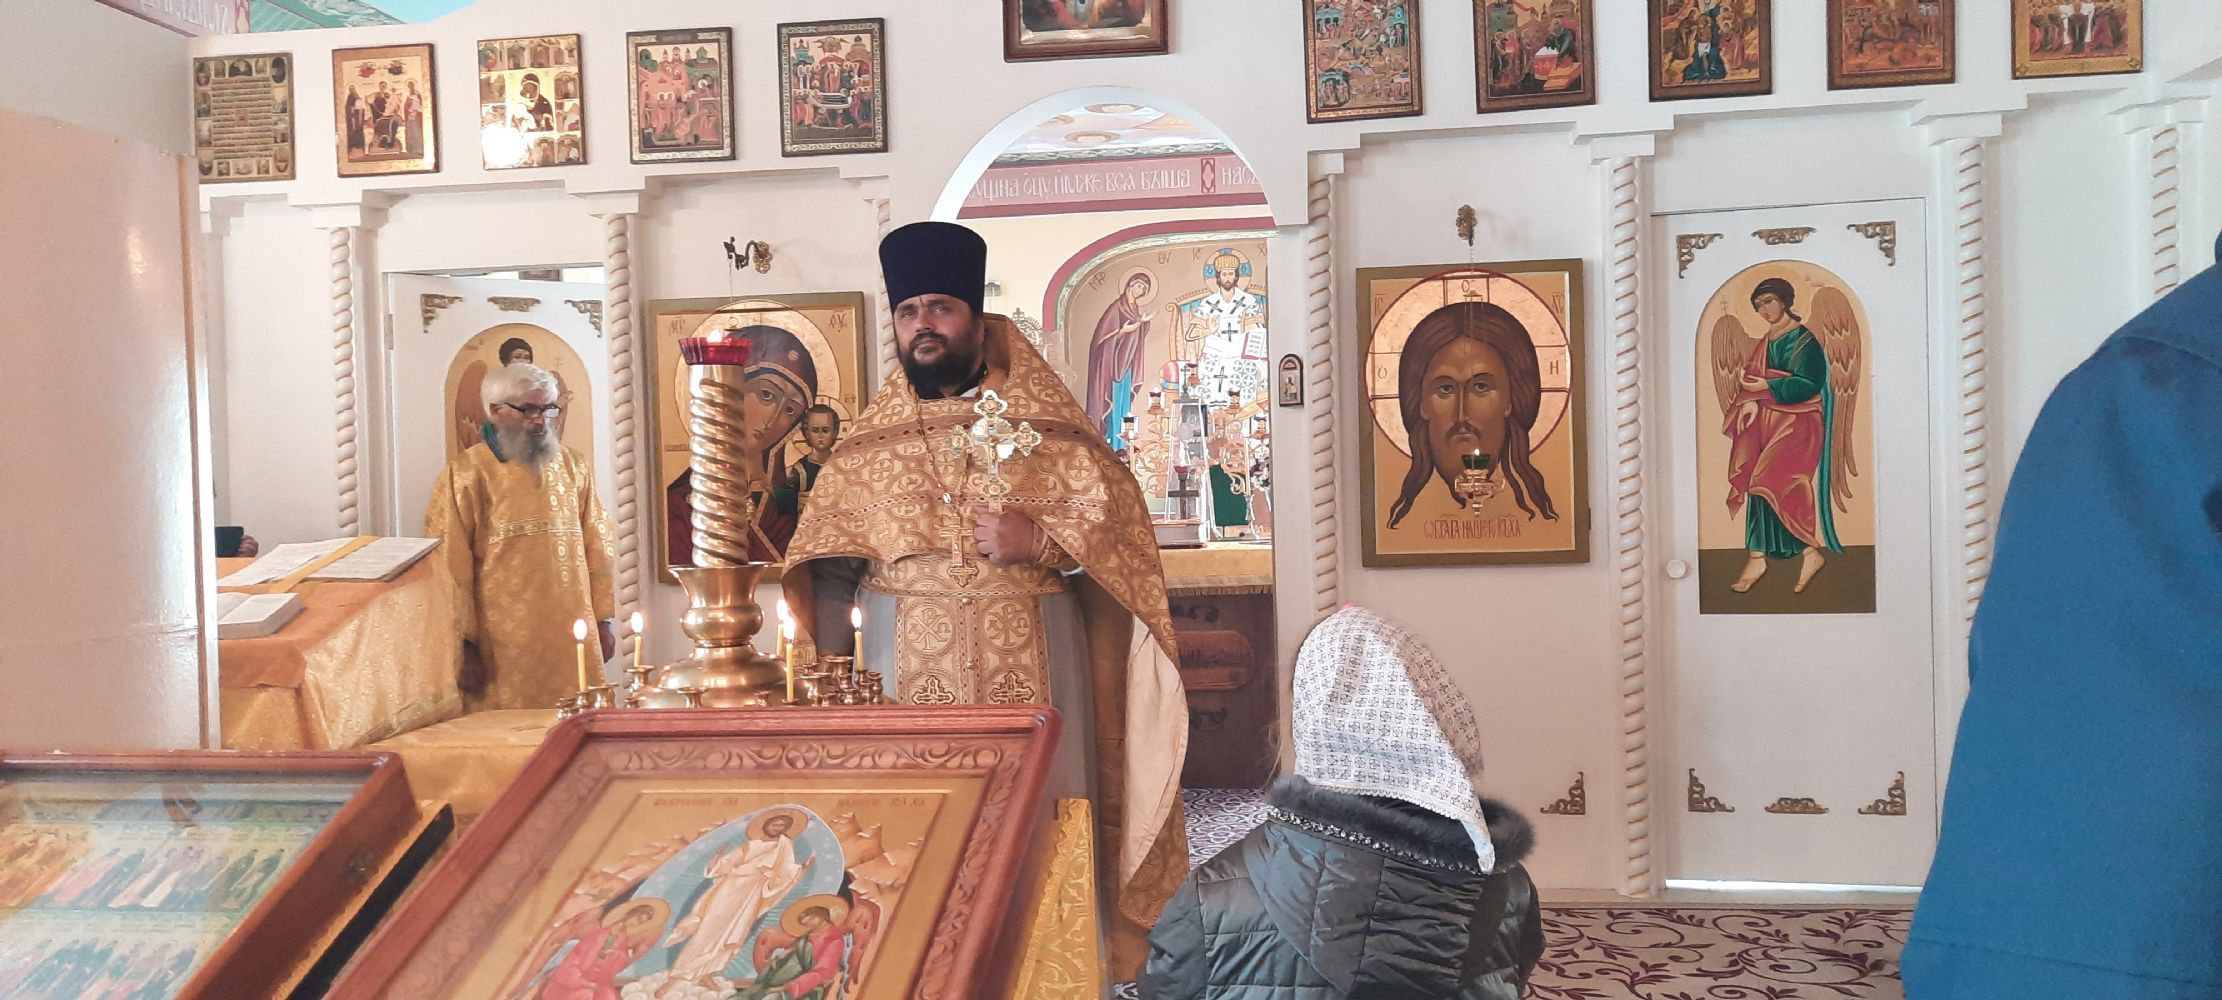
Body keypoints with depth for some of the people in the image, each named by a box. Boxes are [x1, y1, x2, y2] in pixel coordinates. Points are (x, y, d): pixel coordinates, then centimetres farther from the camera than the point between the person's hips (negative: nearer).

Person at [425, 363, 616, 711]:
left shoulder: (574, 468, 10)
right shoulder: (464, 476, -4)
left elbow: (596, 548, 12)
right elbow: (452, 569, -7)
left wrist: (603, 620, 9)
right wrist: (465, 644, -8)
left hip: (572, 642, 4)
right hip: (503, 647, -4)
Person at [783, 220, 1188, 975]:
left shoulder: (1044, 425, 3)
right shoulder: (868, 444, 9)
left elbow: (1118, 521, -1)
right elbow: (829, 563, 7)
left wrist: (1041, 539, -17)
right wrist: (828, 670, -3)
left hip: (1029, 660, -1)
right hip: (908, 665, 2)